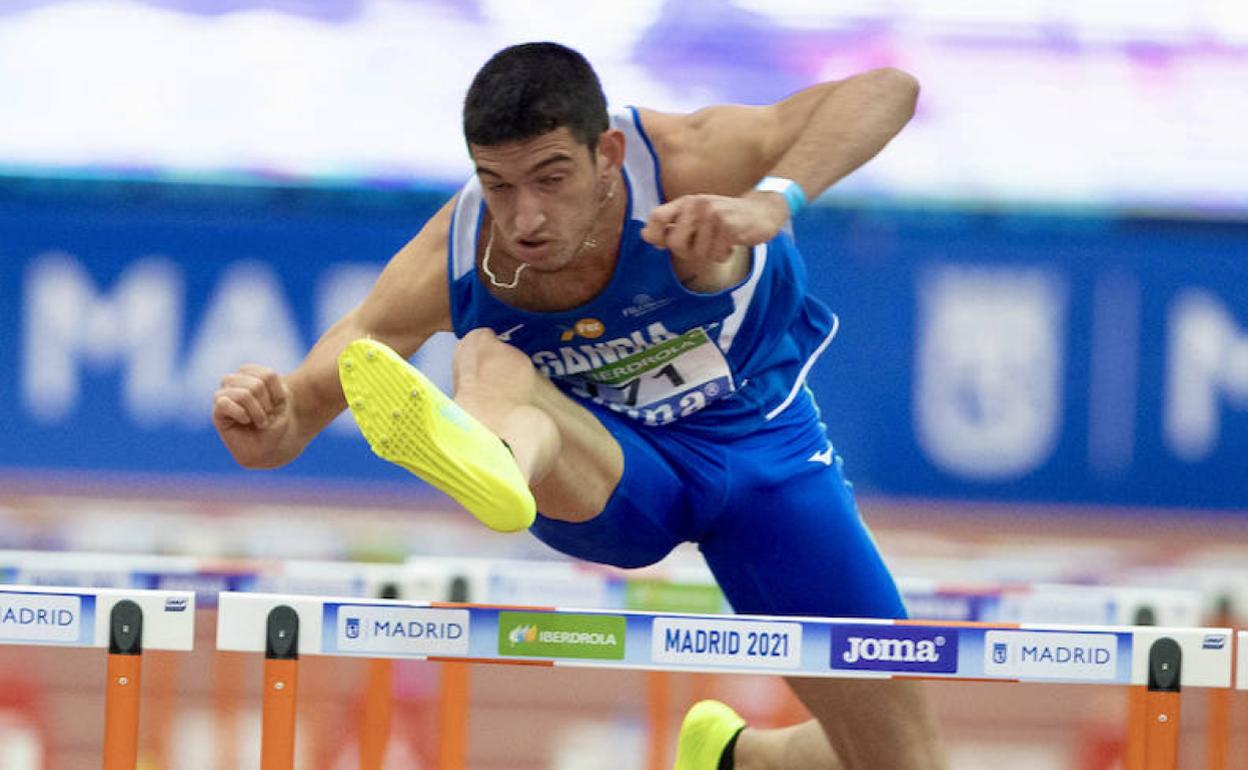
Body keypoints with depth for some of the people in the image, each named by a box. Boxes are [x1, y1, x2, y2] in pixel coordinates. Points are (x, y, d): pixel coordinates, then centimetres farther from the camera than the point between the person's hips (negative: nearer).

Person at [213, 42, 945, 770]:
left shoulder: (681, 168, -31)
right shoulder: (447, 265, -24)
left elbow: (886, 91, -42)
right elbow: (308, 403, -19)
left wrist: (772, 204, -59)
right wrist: (269, 428, -44)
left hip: (758, 443, 0)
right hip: (607, 469, 0)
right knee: (489, 361, -36)